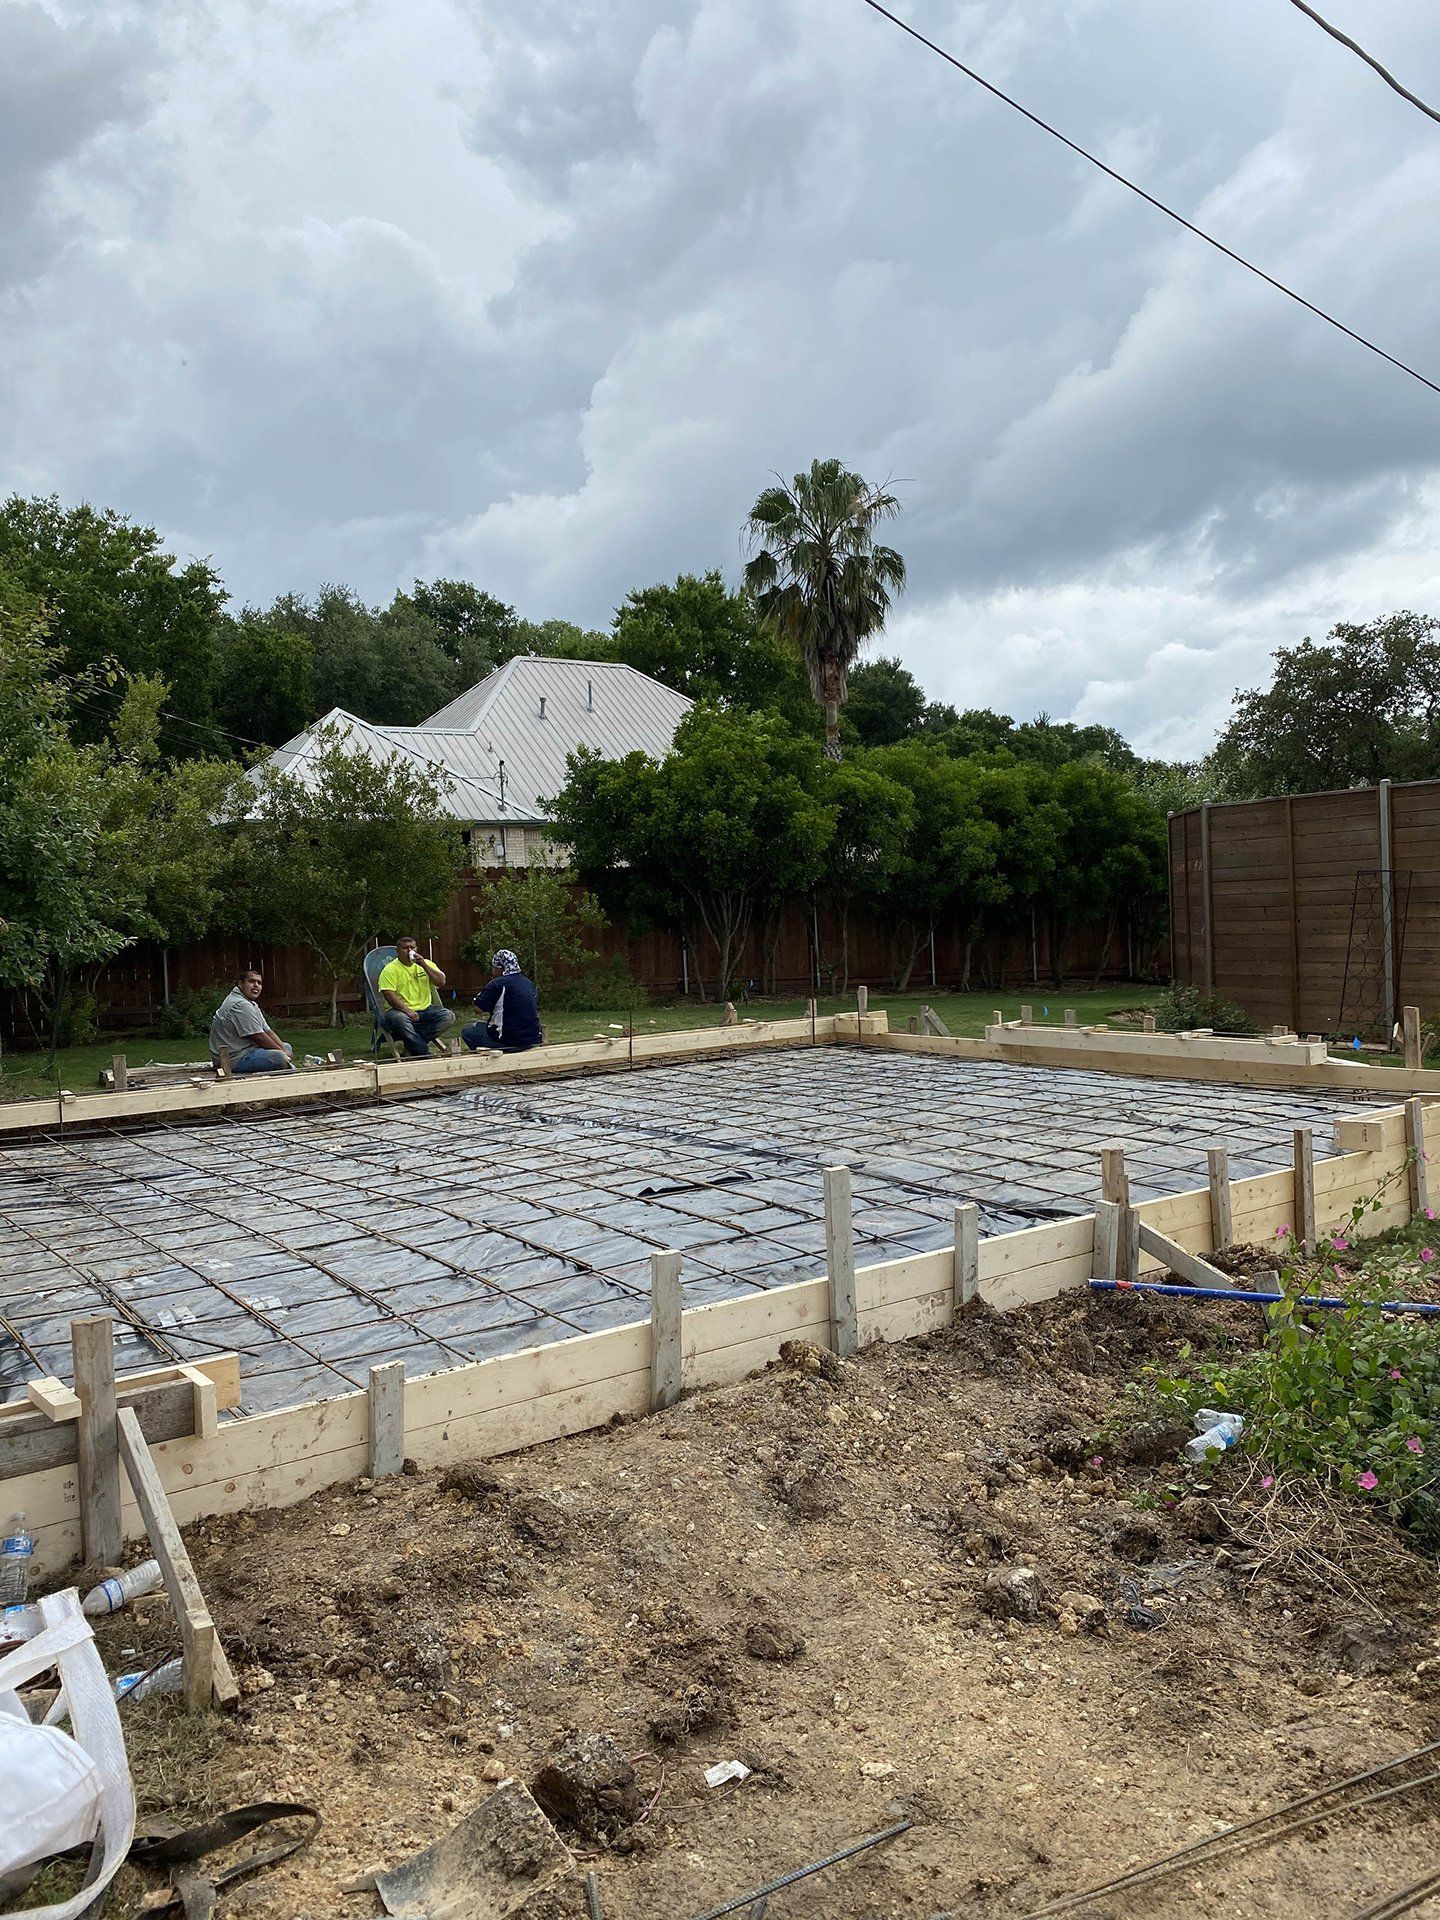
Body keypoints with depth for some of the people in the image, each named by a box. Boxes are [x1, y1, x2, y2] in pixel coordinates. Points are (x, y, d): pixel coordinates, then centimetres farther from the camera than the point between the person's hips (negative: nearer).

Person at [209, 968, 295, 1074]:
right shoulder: (241, 1005, -19)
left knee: (287, 1046, 15)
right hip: (233, 1058, -11)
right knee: (279, 1057, -30)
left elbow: (267, 1032, 15)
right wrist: (284, 1053, -8)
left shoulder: (251, 1004, 17)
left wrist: (284, 1050, 1)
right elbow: (259, 1038, -18)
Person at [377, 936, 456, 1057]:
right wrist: (407, 1010, -24)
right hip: (400, 1010, -4)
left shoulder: (427, 964, 10)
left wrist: (424, 965, -13)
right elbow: (388, 994, -13)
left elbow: (441, 982, -3)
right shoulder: (390, 969, -2)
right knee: (399, 1019, -38)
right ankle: (424, 1055, -28)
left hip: (425, 1009, 4)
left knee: (448, 1016, -21)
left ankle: (412, 1043, -21)